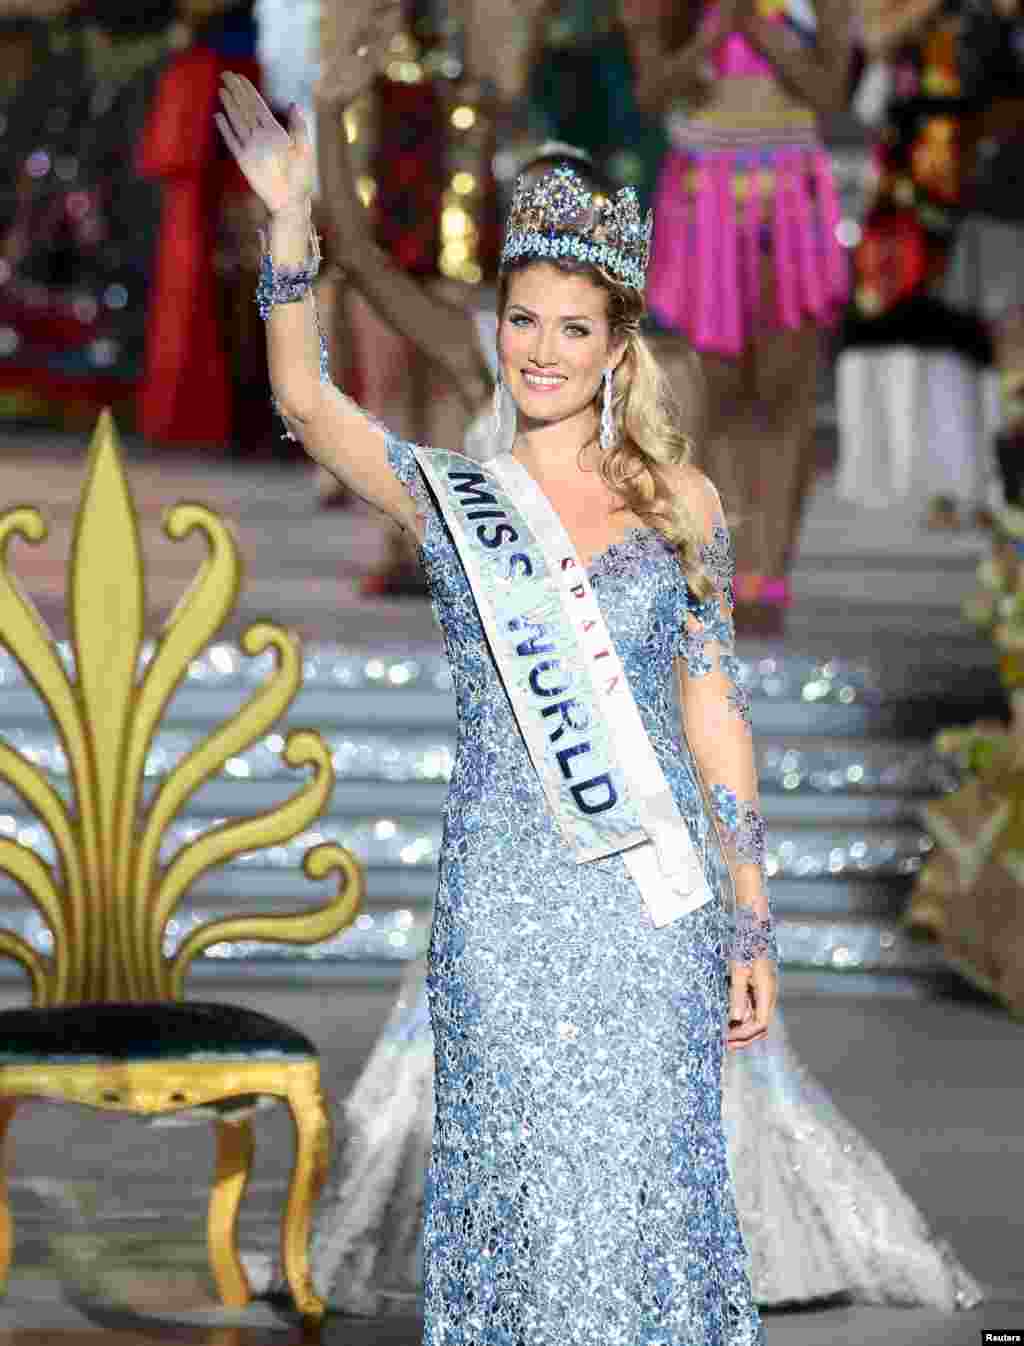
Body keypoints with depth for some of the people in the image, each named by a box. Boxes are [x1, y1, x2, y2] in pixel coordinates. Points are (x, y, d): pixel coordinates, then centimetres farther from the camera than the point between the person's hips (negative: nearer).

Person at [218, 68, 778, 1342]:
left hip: (655, 900, 0)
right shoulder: (448, 497, 3)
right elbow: (303, 400, -14)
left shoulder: (681, 502, 5)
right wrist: (289, 220, -25)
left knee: (649, 1184, 3)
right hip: (503, 897, 0)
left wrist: (752, 930, 6)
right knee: (525, 1188, 4)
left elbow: (714, 720, 7)